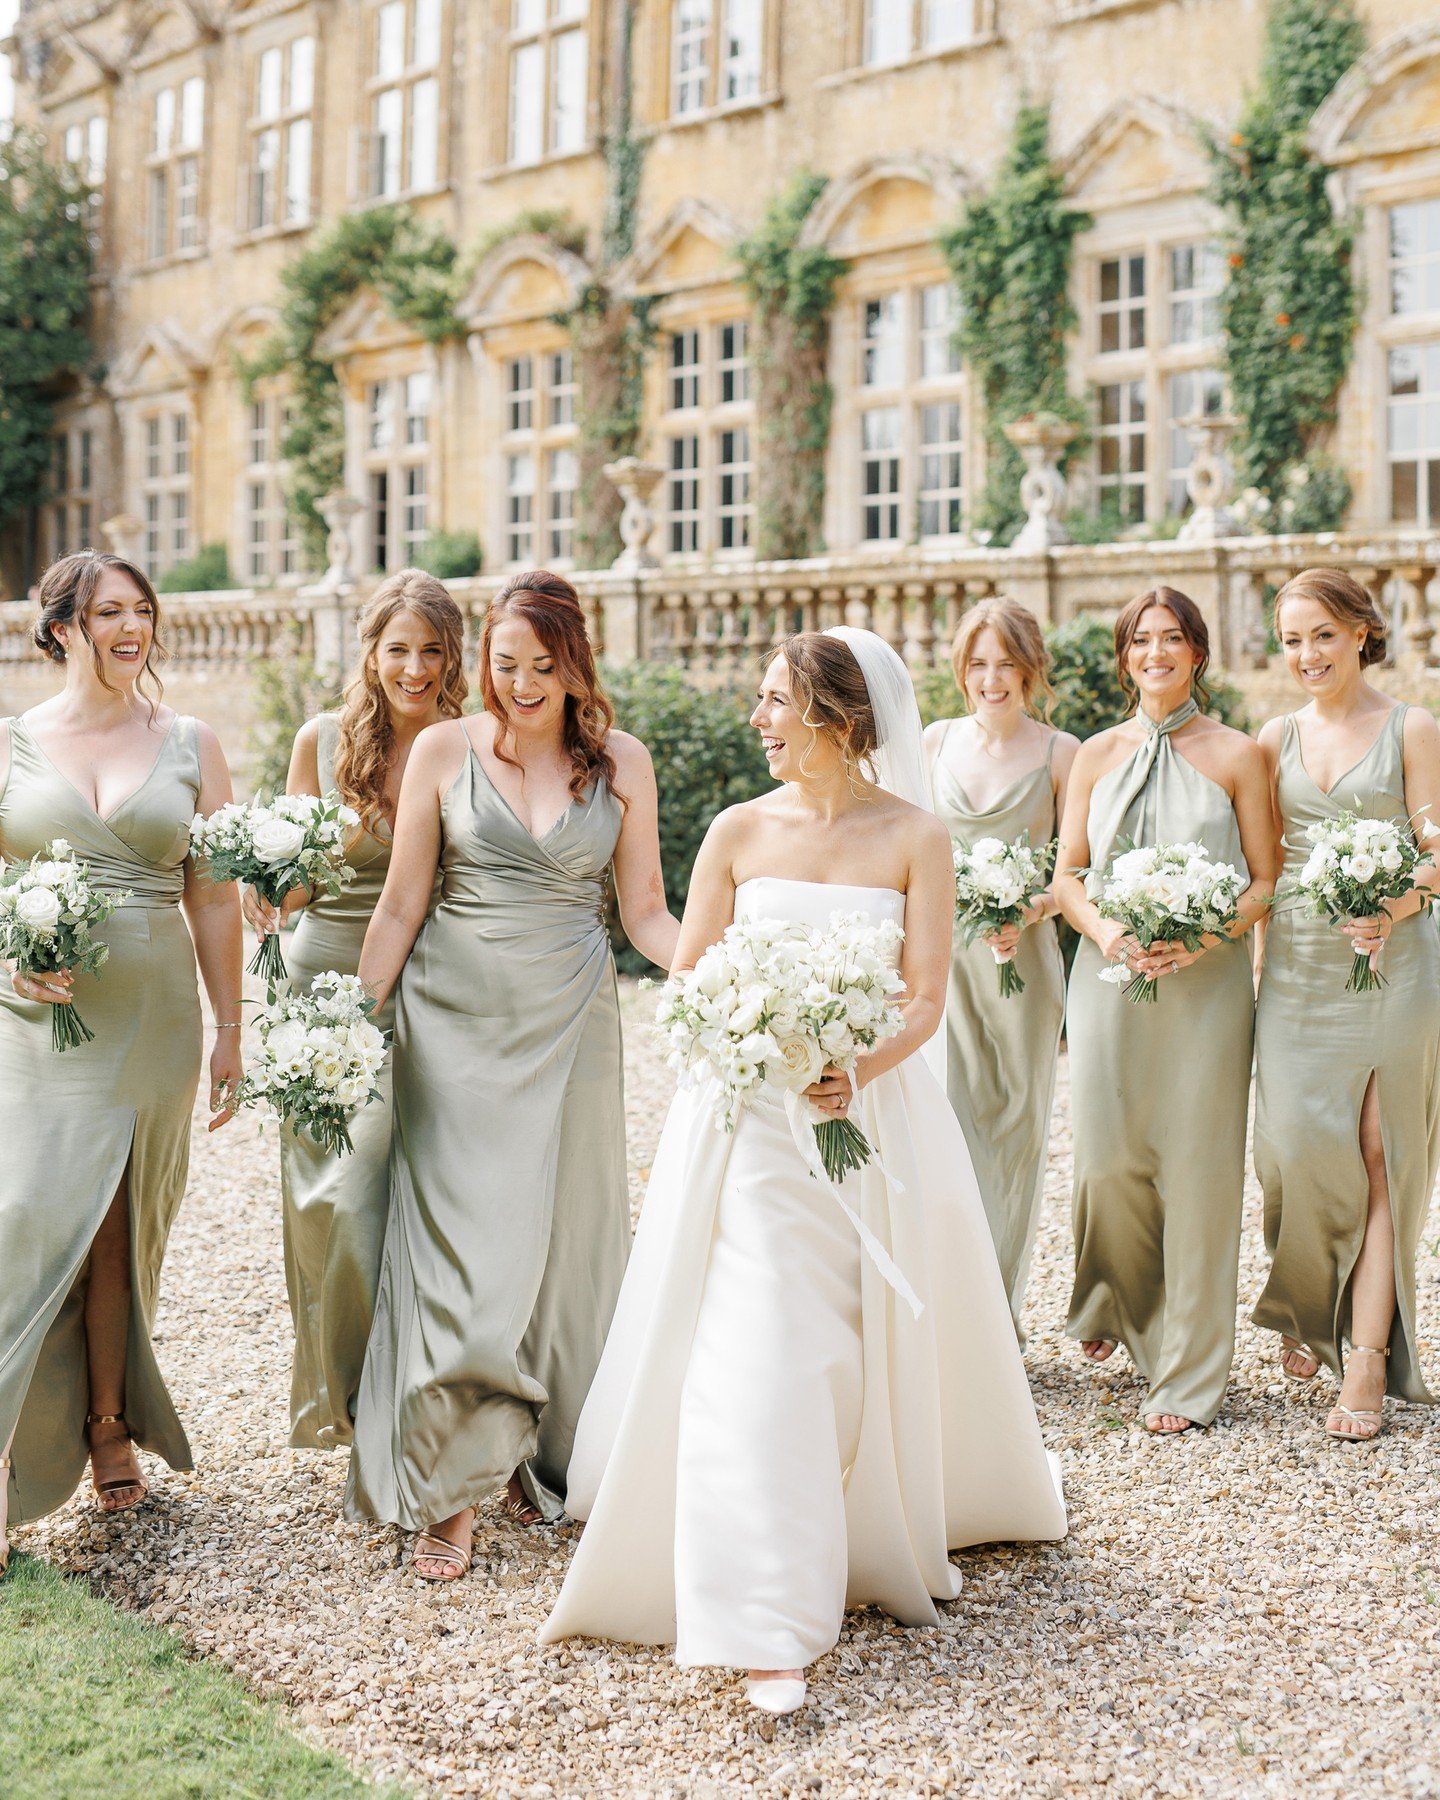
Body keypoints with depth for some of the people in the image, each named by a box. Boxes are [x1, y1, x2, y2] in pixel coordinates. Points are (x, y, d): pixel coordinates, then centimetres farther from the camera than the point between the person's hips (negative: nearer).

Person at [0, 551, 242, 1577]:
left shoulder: (191, 746, 7)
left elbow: (214, 898, 7)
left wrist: (230, 1028, 6)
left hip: (153, 1019, 1)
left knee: (121, 1230, 8)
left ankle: (109, 1425, 24)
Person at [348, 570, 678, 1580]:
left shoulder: (622, 762, 4)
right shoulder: (444, 752, 1)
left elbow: (646, 911, 5)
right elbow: (402, 905, 5)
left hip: (569, 1024, 1)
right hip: (456, 1022, -1)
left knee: (565, 1240, 6)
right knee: (462, 1246, -4)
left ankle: (544, 1456, 23)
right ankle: (451, 1487, 5)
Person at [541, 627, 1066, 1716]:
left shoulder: (915, 838, -2)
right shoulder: (739, 832, 3)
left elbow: (928, 998, -6)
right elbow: (687, 980, 4)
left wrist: (856, 1072, -23)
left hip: (875, 1111, 0)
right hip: (750, 1119, 0)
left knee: (890, 1342, 12)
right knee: (756, 1354, -9)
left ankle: (902, 1532, 41)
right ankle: (770, 1627, -8)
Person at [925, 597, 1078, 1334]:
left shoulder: (1060, 752, -1)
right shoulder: (938, 740, 8)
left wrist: (1032, 912, -17)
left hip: (1022, 958, -1)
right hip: (941, 951, 1)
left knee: (1015, 1124, 6)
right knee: (948, 1116, -8)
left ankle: (1000, 1308, 18)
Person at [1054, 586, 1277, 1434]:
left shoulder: (1237, 754, 3)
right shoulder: (1097, 755, 11)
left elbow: (1266, 881, 1)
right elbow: (1068, 875, 11)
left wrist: (1200, 939, -15)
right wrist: (1105, 930, -9)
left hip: (1206, 978, -2)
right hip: (1110, 975, 2)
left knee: (1197, 1164, -3)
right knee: (1108, 1156, 2)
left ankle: (1190, 1373, 8)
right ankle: (1115, 1305, 33)